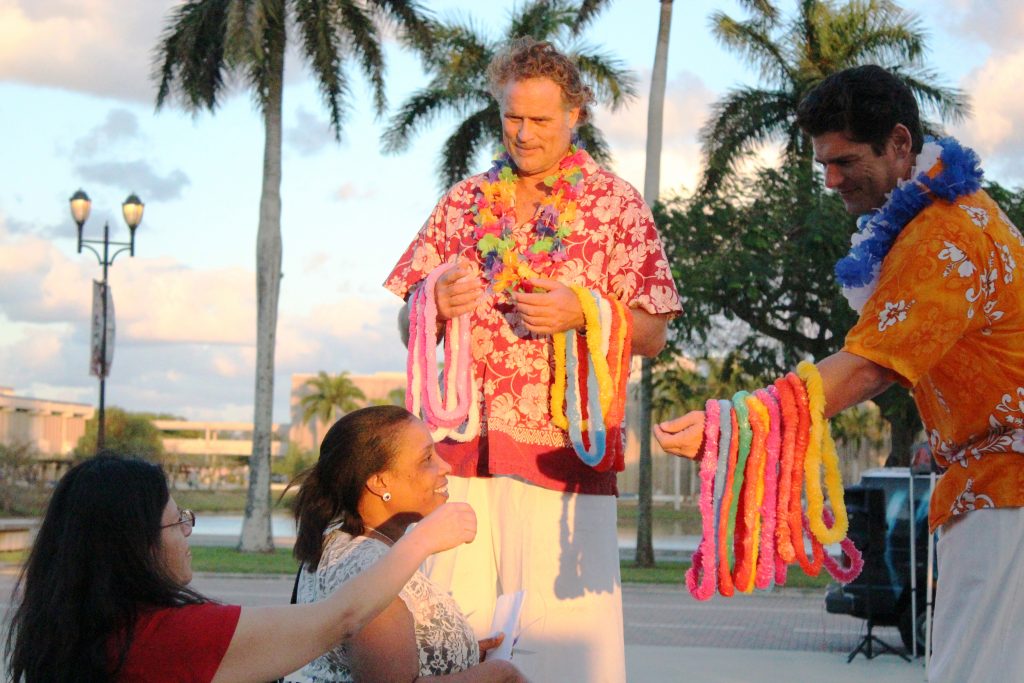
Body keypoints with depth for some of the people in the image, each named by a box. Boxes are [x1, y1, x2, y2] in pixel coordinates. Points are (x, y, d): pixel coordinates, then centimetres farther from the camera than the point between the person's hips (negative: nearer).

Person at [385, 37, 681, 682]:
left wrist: (582, 312, -15)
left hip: (563, 454, -3)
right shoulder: (464, 201, 15)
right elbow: (408, 324, 15)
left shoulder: (616, 202, 6)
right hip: (462, 449, 3)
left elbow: (652, 335, 3)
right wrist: (435, 303, -8)